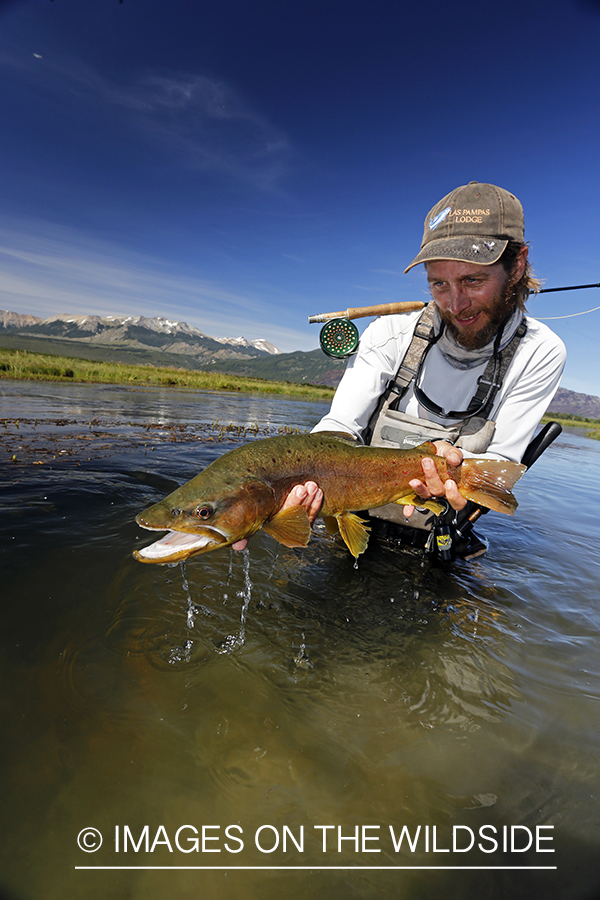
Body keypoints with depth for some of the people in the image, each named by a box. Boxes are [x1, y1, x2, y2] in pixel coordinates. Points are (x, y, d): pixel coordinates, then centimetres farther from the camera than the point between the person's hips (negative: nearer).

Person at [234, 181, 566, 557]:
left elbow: (501, 462, -11)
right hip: (353, 523, -1)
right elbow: (340, 426, -17)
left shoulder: (540, 354, -11)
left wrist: (457, 467, -35)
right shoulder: (391, 333, -12)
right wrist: (307, 475, -39)